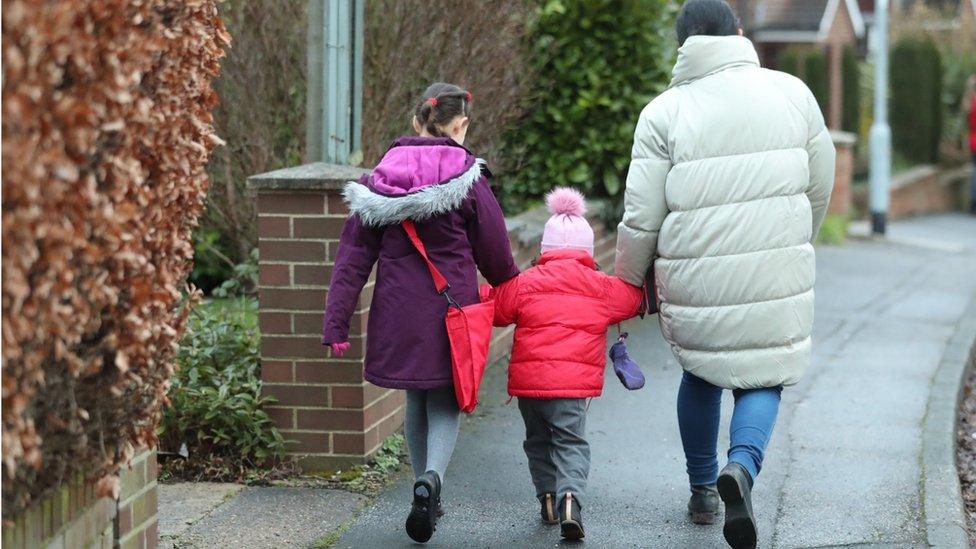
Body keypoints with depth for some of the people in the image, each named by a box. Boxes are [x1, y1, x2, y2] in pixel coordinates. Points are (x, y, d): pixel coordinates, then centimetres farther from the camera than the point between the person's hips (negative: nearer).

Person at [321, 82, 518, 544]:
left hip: (398, 313, 3)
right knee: (445, 402, 7)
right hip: (450, 311, -3)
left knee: (416, 400, 19)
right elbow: (495, 256, 0)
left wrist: (336, 323, 0)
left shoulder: (382, 178, 1)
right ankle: (432, 478, -19)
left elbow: (353, 255, -1)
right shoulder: (468, 180, -7)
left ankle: (426, 495, 25)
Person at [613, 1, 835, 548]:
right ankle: (743, 463, -17)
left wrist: (629, 281, 13)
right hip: (778, 276, 0)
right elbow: (820, 189, 10)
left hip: (696, 280, 0)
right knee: (763, 378, 11)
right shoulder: (792, 92, 2)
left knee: (701, 373, 22)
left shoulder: (664, 112, -4)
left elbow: (641, 220, -5)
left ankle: (703, 491, 32)